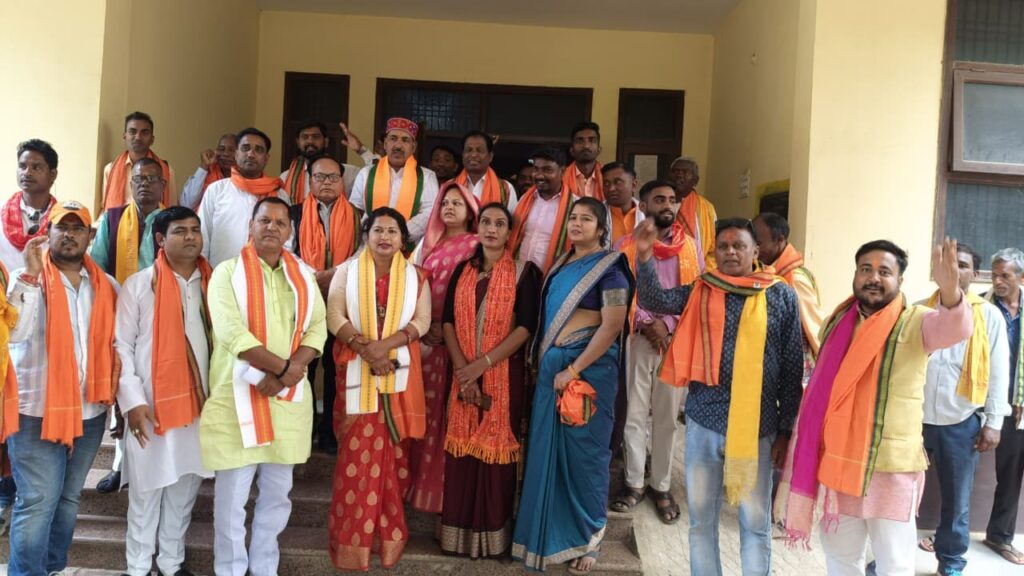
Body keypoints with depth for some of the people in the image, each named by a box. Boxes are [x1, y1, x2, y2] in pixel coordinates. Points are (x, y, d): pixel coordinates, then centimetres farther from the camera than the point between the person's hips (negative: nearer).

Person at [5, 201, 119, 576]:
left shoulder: (107, 286, 7)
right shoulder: (29, 279, -5)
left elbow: (116, 341, 16)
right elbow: (15, 332, -21)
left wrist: (117, 394, 4)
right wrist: (31, 273, -23)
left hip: (90, 411, 4)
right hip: (37, 411, -4)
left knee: (68, 500, 15)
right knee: (37, 503, -5)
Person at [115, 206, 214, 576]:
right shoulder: (138, 284, -3)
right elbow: (122, 344, -5)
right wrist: (132, 400, -12)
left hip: (199, 403, 3)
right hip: (152, 405, -3)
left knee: (185, 488, 12)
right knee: (147, 490, 7)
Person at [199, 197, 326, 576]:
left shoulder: (303, 275, 11)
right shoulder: (228, 271, -2)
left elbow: (317, 327, 4)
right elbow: (231, 331, -15)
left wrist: (293, 368, -14)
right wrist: (282, 366, -17)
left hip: (289, 397, 4)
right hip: (239, 395, -4)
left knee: (277, 492, 12)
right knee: (232, 494, 3)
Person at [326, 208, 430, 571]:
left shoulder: (415, 276, 7)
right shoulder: (347, 271, 5)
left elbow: (422, 321, -2)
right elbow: (334, 316, -4)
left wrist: (386, 344, -16)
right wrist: (362, 345, -19)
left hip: (399, 372, 1)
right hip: (357, 371, -1)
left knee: (391, 451, 6)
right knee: (356, 451, -1)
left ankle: (386, 531, 21)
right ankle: (353, 537, 9)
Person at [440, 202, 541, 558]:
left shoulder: (524, 272, -1)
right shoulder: (463, 270, 10)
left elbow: (526, 326, -10)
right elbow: (448, 320, 3)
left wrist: (482, 364, -16)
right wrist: (462, 369, -11)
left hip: (503, 373, -3)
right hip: (463, 372, 3)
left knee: (495, 447, 1)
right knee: (462, 447, 5)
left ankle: (493, 531, 13)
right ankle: (459, 530, 16)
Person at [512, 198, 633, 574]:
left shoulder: (609, 267, -7)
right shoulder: (562, 264, 14)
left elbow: (612, 326, -15)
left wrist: (574, 370, -18)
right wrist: (543, 361, 6)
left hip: (589, 368, -6)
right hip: (551, 366, 7)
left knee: (583, 452, 2)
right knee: (548, 449, 9)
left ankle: (586, 537, 18)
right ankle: (550, 532, 24)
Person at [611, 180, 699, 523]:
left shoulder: (689, 247, 7)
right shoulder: (626, 246, 3)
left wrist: (668, 324, -10)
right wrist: (646, 324, -12)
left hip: (677, 340, 1)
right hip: (636, 338, -1)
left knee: (667, 416, 7)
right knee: (633, 413, 4)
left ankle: (661, 486, 19)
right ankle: (634, 483, 17)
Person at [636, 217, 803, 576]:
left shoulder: (781, 296, 0)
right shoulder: (700, 292, 5)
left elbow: (792, 368, 0)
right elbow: (654, 300, -11)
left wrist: (786, 429, -1)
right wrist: (645, 256, -26)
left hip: (758, 427, -2)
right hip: (703, 423, 2)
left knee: (756, 523, 12)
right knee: (701, 519, 14)